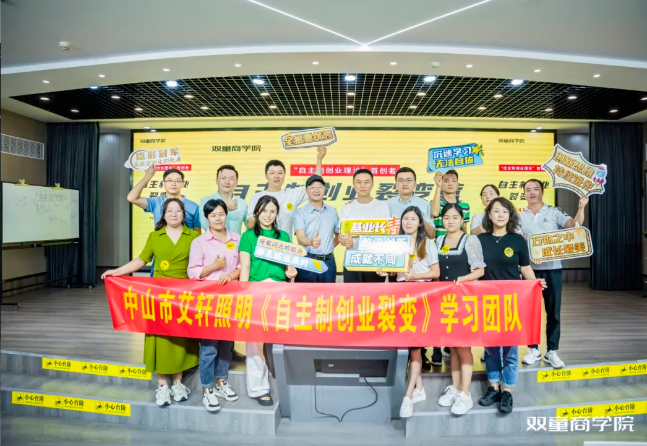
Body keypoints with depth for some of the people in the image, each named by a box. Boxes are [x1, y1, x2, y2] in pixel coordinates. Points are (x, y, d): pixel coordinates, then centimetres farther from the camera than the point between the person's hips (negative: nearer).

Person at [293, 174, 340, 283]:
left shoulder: (332, 212, 9)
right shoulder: (300, 212, -5)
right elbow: (300, 237, -20)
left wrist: (330, 247, 6)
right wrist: (310, 242, -41)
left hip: (328, 262, 4)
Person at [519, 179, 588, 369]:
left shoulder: (554, 212, 1)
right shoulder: (519, 216, 7)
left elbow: (574, 225, -12)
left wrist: (581, 208, -27)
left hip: (552, 268, -1)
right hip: (530, 268, 1)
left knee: (553, 310, 4)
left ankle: (552, 351, 15)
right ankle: (533, 349, 19)